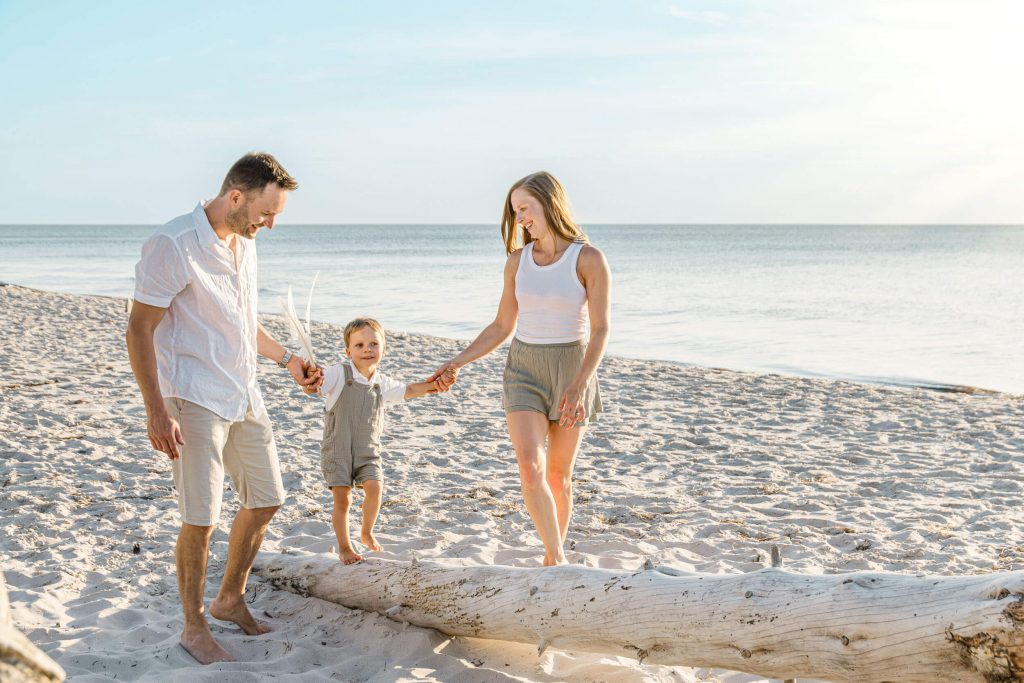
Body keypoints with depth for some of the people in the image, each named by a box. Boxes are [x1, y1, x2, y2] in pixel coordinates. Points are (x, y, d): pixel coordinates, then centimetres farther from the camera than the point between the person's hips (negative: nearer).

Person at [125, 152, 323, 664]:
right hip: (194, 401, -8)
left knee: (265, 500, 14)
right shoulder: (174, 245, -16)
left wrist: (287, 360, 20)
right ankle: (194, 629, 13)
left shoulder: (244, 243, 10)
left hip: (243, 396, 8)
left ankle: (230, 599, 32)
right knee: (201, 520, -4)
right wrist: (156, 410, -22)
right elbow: (140, 329, -17)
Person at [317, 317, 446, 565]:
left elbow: (408, 391, 16)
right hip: (338, 450, -3)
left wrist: (433, 385, 0)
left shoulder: (382, 383, 6)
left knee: (374, 488, -16)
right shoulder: (339, 374, -9)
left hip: (368, 451, 3)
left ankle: (367, 533, 12)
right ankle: (344, 546, 18)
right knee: (342, 499, -5)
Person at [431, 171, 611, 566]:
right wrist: (457, 363, 1)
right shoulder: (517, 261, 3)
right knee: (530, 468, -16)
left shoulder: (589, 260, -10)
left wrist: (579, 386, -27)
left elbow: (600, 329, -15)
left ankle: (551, 561, 24)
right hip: (524, 371, 3)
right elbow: (502, 327, 10)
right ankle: (558, 562, -7)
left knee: (559, 476, 6)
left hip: (572, 371, -2)